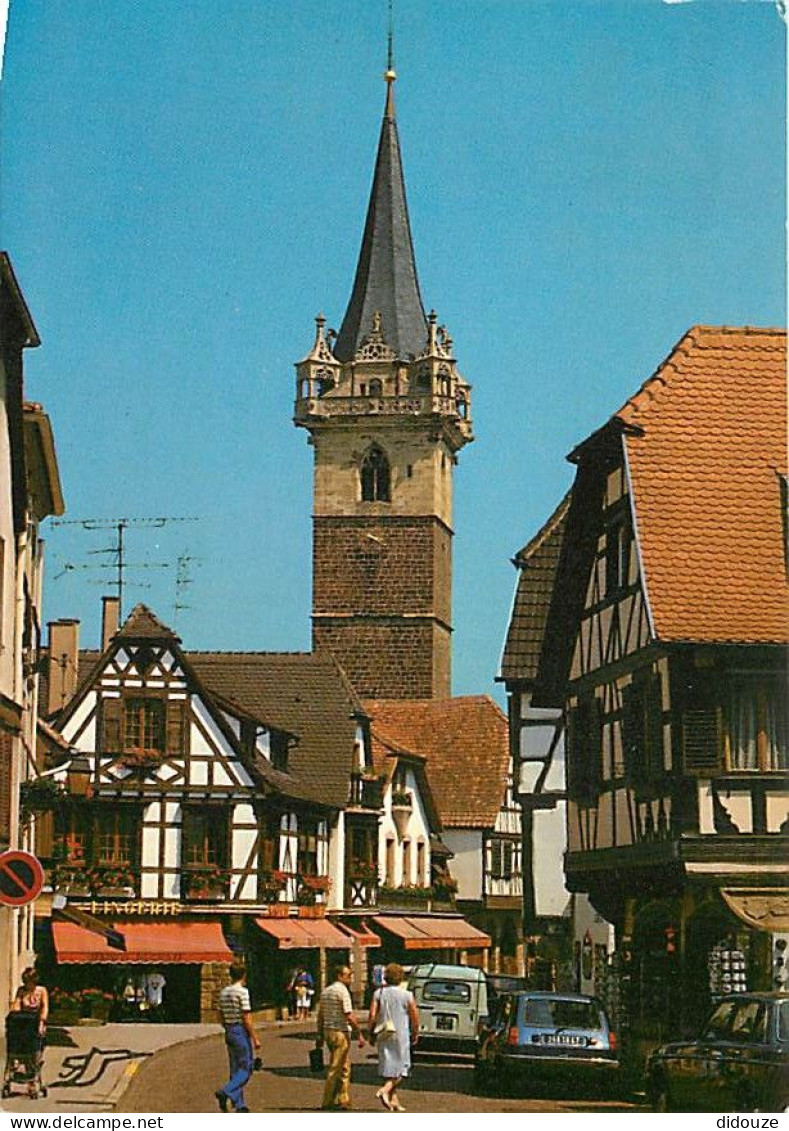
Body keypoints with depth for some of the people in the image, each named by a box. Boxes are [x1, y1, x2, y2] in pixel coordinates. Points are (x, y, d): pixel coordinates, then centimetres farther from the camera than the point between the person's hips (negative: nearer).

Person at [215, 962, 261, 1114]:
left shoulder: (223, 992, 9)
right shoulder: (243, 992, -14)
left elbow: (222, 1017, 14)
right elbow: (247, 1019, -17)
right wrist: (255, 1038, -12)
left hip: (229, 1032, 8)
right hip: (241, 1032, -8)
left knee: (235, 1070, 11)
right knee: (246, 1069, -2)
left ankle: (239, 1104, 11)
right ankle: (225, 1092, -18)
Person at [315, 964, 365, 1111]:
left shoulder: (326, 991, 14)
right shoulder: (342, 991, -13)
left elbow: (320, 1016, 18)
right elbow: (349, 1016, -18)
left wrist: (320, 1036, 22)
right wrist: (359, 1034, -12)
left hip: (328, 1031, 9)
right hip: (341, 1032, -9)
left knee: (344, 1068, 14)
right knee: (335, 1068, -3)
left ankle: (344, 1100, 14)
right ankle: (328, 1102, 0)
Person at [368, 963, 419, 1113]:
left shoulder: (378, 993, 0)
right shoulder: (407, 995, -5)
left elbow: (372, 1016, -5)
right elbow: (415, 1017, -2)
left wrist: (372, 1033, 7)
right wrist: (415, 1034, 12)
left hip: (383, 1036, 3)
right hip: (401, 1035, -3)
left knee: (388, 1066, 11)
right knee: (401, 1067, 3)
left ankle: (394, 1100, 9)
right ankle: (385, 1090, -19)